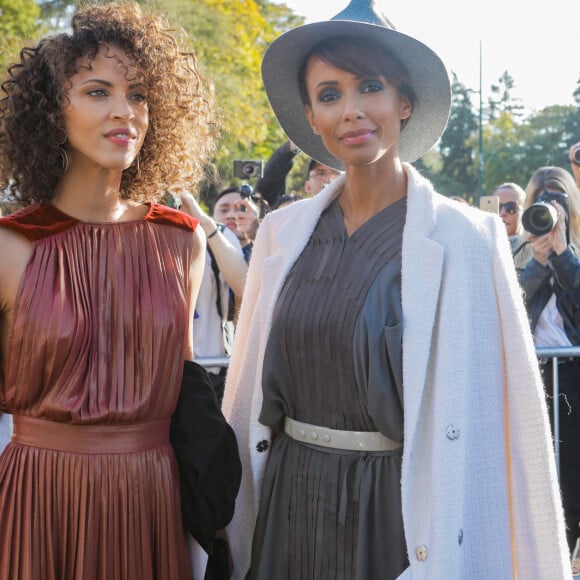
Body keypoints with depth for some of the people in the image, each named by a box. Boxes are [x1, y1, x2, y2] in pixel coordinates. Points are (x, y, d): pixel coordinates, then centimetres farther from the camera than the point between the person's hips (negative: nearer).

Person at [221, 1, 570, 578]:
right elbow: (248, 394, 9)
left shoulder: (465, 240, -10)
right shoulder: (283, 234, 2)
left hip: (401, 507, -3)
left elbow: (497, 414, -9)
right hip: (289, 503, 4)